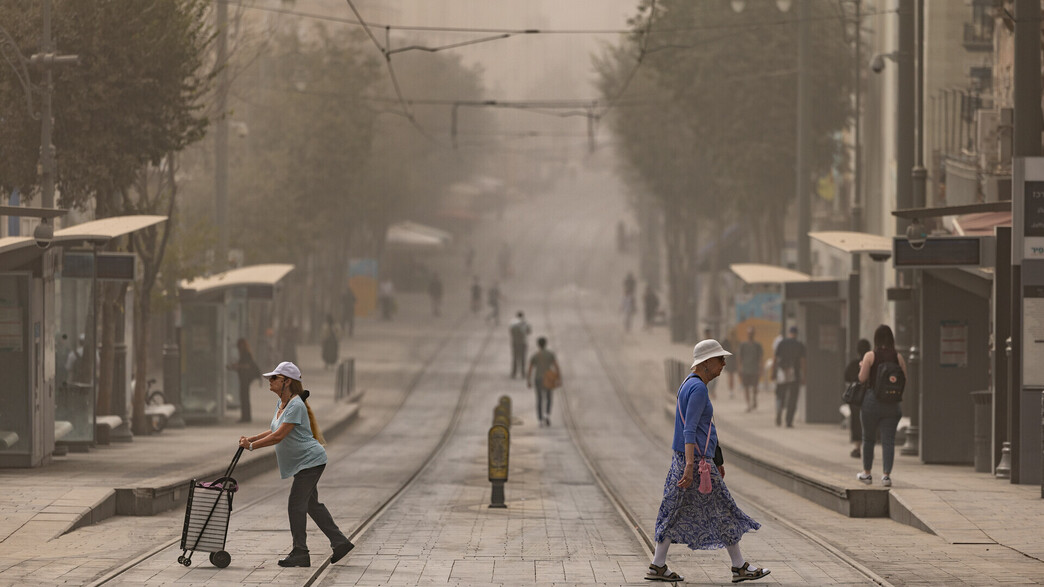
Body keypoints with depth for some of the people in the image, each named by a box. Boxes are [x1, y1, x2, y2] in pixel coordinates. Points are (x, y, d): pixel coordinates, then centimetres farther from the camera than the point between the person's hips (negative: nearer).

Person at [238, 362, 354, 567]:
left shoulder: (296, 406, -23)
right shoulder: (281, 403, 8)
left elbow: (278, 436, -27)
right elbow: (274, 431, 17)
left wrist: (252, 446, -21)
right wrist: (251, 439, 6)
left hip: (310, 461, -10)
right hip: (302, 463, 10)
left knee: (296, 504, -9)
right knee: (311, 504, 14)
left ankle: (300, 553, -3)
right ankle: (340, 542, 21)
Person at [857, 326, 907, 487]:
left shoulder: (870, 356, -7)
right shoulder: (898, 357, 0)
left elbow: (862, 378, -10)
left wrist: (862, 368, 10)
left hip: (872, 401, -1)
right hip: (892, 403, 1)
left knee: (868, 438, 14)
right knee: (888, 440, 1)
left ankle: (866, 473, 24)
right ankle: (887, 474, -9)